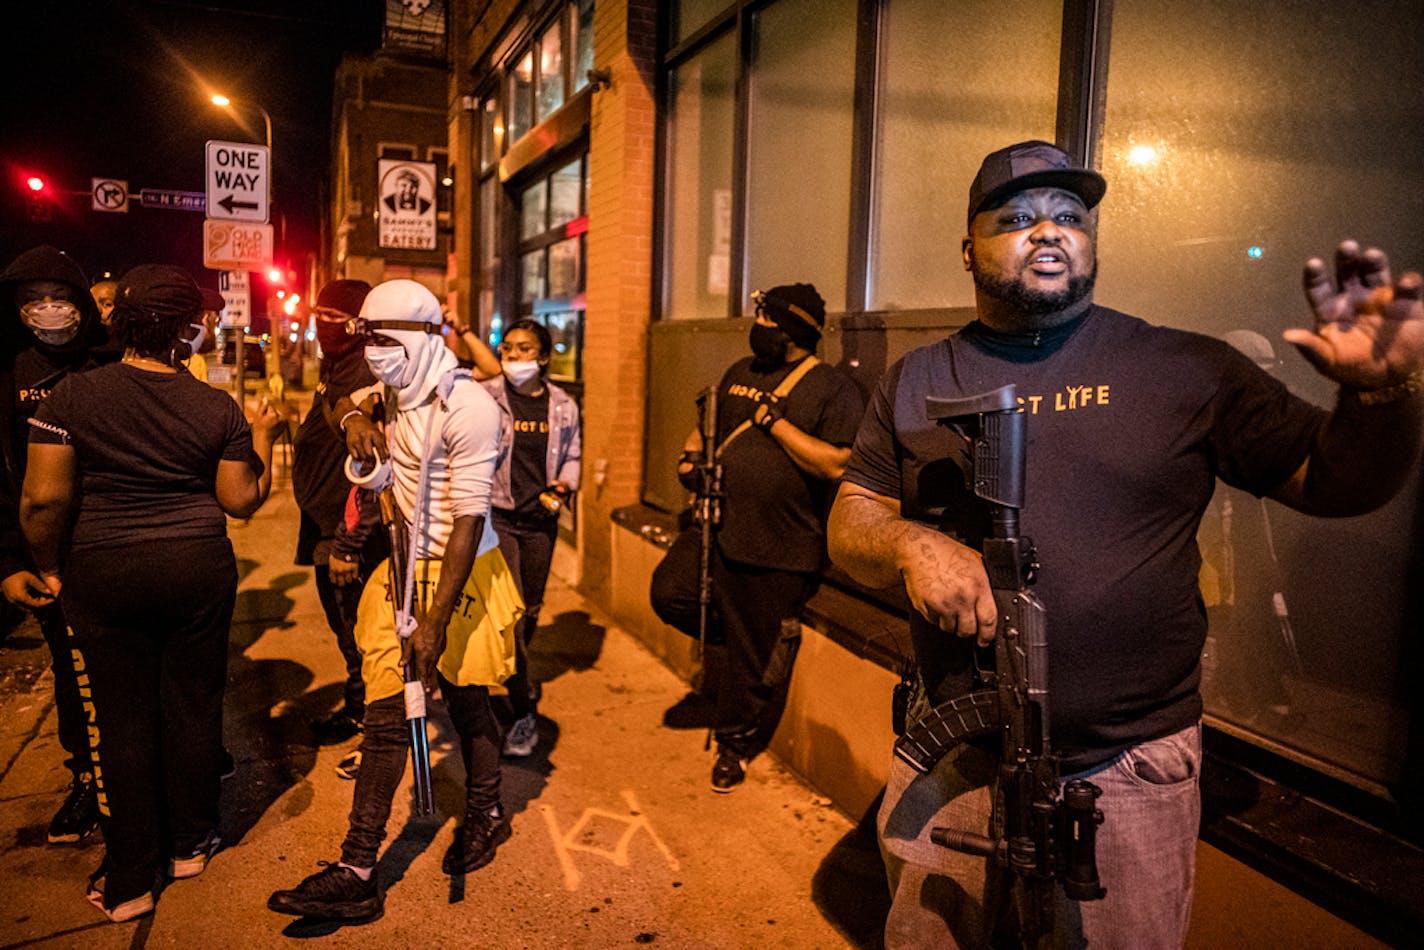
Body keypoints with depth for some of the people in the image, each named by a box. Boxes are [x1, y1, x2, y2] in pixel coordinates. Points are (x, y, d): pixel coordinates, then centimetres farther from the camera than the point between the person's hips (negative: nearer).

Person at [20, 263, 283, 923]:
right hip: (199, 570, 0)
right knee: (193, 704, 15)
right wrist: (261, 439, 10)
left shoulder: (72, 396, -9)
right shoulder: (218, 409, -7)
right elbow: (241, 501, -2)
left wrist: (49, 567, 2)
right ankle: (189, 844, 31)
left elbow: (44, 498, -13)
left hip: (103, 574, 0)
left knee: (121, 718, 10)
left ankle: (128, 881, 21)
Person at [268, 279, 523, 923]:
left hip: (461, 569, -6)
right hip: (404, 565, 6)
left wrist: (434, 624, -22)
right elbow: (344, 401, 28)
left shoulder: (465, 406, -21)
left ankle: (484, 813, 38)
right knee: (386, 715, 4)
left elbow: (468, 521, -22)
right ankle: (357, 873, 11)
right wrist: (356, 420, 1)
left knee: (465, 702, 12)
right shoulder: (395, 391, 3)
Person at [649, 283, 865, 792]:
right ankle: (738, 634, 21)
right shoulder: (739, 373, 10)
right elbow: (713, 426, 25)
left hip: (782, 553, -5)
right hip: (720, 530, 6)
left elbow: (836, 464, -20)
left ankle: (734, 746, 32)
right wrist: (692, 453, 4)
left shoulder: (833, 388, -9)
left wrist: (775, 420, -19)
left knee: (756, 660, 7)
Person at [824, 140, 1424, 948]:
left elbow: (1335, 480, 0)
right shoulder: (920, 382, 4)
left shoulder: (1187, 369, -2)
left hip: (1127, 778, -1)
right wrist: (911, 545, -18)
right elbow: (850, 523, 3)